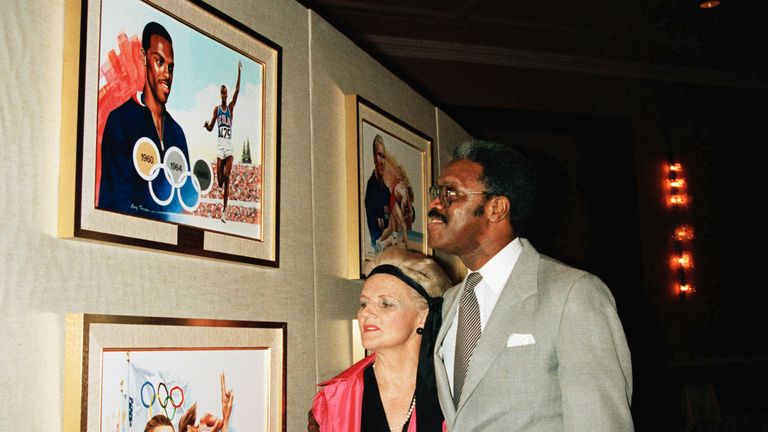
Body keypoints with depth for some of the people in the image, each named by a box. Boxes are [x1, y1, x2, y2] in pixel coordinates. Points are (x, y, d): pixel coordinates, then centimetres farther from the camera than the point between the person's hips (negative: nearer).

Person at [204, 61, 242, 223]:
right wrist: (207, 125, -15)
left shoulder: (231, 107, 9)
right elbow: (210, 127, 10)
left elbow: (237, 91, -2)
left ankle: (224, 209, -8)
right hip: (220, 142, 0)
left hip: (229, 143, 0)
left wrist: (239, 72, -10)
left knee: (227, 176, -8)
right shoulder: (216, 109, 10)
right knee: (219, 175, -8)